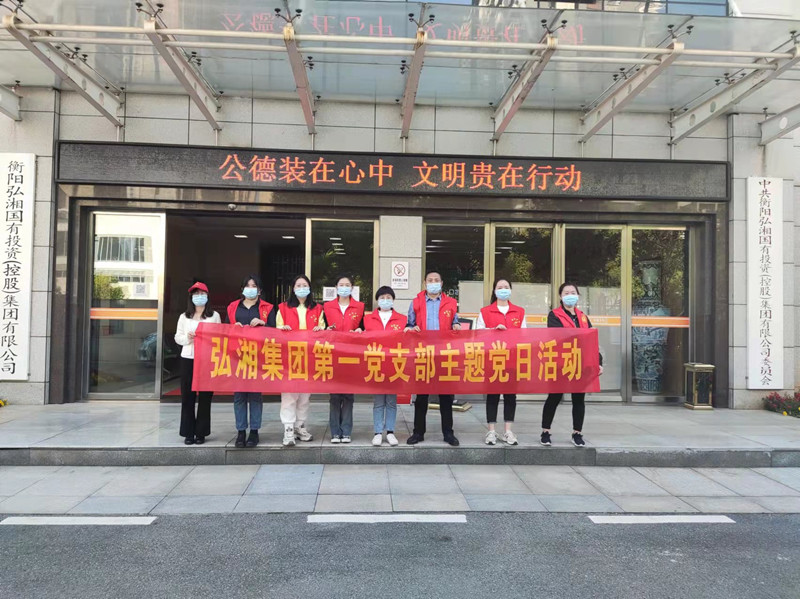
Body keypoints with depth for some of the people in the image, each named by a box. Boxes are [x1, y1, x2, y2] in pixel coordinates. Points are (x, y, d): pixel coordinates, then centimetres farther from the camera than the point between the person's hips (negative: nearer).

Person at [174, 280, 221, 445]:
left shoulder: (214, 316, 7)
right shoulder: (184, 317, 12)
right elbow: (177, 337, 11)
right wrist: (187, 338, -9)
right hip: (188, 359, 1)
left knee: (205, 397, 2)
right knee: (187, 396, 2)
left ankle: (201, 433, 11)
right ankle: (188, 433, 11)